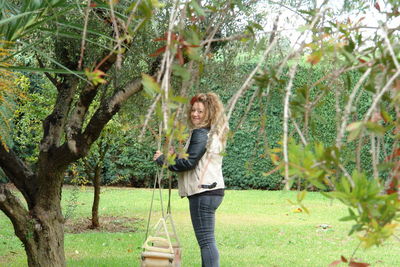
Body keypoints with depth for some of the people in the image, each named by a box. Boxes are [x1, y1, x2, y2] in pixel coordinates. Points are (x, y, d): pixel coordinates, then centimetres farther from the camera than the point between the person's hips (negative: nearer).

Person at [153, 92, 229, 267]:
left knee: (206, 240, -11)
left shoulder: (201, 133, -11)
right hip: (214, 189, 10)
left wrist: (162, 159, -5)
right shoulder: (214, 133, 19)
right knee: (207, 239, 15)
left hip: (203, 191, -10)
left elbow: (189, 162, -17)